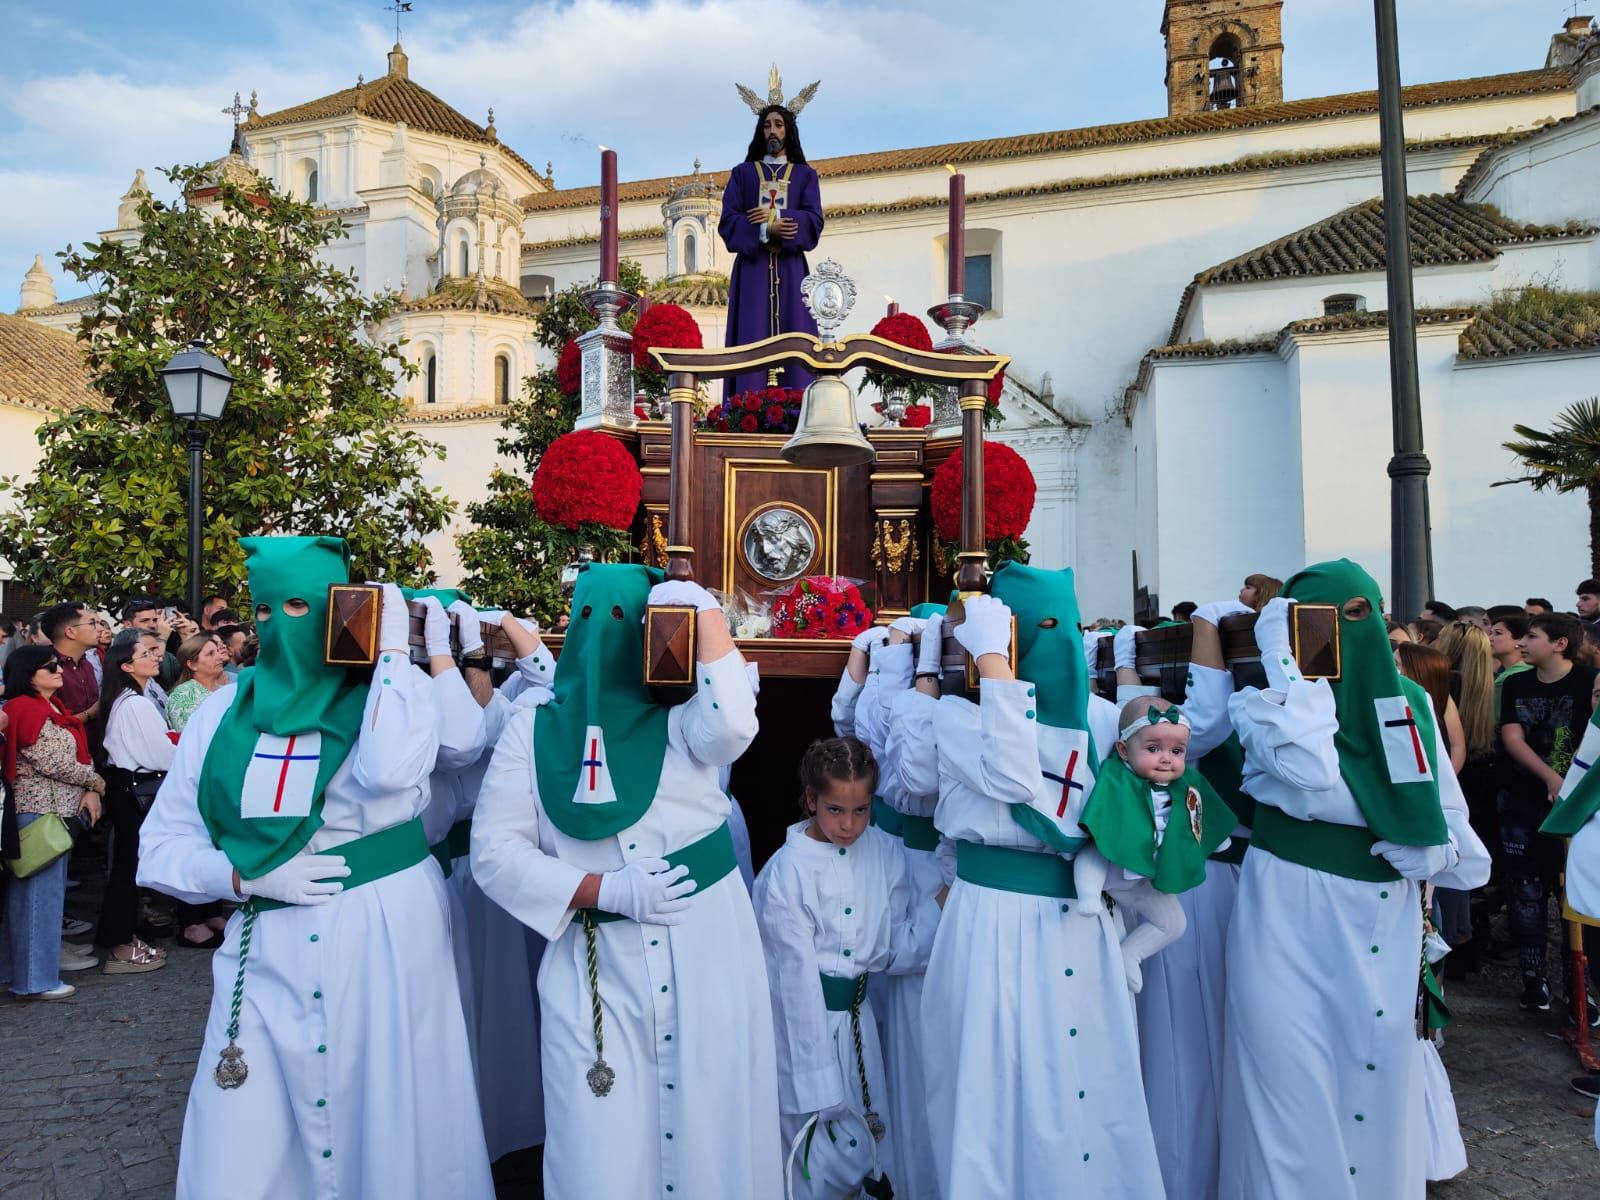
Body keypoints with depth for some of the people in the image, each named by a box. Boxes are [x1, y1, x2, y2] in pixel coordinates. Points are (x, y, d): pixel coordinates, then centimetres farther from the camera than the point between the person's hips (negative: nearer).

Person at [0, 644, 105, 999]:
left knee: (39, 890, 16)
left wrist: (91, 793, -4)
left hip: (57, 809, 9)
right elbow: (55, 764, -18)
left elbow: (79, 754, 11)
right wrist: (98, 783, -5)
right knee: (40, 893, -2)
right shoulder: (29, 709, -15)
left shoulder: (53, 707, 14)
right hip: (41, 811, -9)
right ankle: (35, 980, 7)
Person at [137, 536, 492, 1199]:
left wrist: (392, 650, -18)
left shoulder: (388, 694, -4)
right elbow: (161, 843, 7)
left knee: (388, 1127, 9)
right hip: (265, 950, 3)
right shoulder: (225, 711, 6)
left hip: (385, 939, -3)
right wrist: (244, 875, -11)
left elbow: (391, 769, -28)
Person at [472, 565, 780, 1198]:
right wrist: (604, 891, -13)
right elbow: (495, 850, -2)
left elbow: (732, 728, -22)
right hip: (594, 965, 0)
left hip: (705, 946, 0)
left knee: (709, 1126, 11)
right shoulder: (534, 726, 2)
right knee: (600, 1148, 7)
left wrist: (706, 612, -19)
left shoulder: (678, 711, 1)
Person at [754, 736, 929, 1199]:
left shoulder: (885, 854, -2)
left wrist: (941, 907, -15)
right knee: (831, 1162, -3)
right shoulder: (788, 870, -15)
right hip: (803, 1020, -5)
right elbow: (796, 976, -13)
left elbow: (894, 952, 0)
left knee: (875, 1152, 13)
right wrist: (820, 1085, -11)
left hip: (856, 1018, 5)